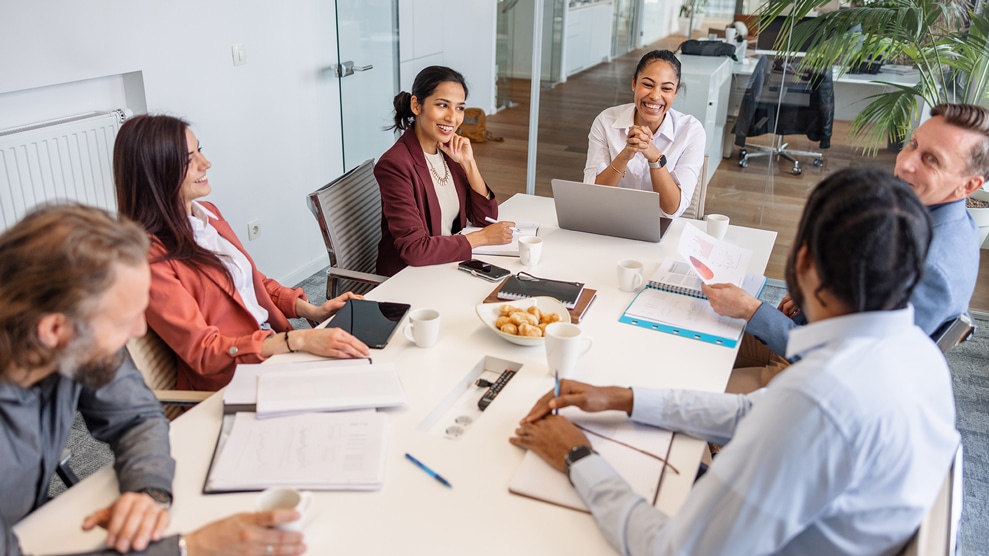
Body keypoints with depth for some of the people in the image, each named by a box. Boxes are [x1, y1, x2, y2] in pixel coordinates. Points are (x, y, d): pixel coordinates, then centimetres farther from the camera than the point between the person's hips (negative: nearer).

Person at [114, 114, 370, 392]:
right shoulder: (150, 254, -15)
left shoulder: (208, 213, 10)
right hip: (230, 382, -7)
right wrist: (299, 340, -27)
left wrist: (311, 310, 2)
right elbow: (203, 352, -17)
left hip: (277, 346, 8)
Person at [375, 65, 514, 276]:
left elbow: (485, 218, 4)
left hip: (450, 264, 7)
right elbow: (414, 249, -24)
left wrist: (468, 163, -8)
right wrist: (482, 237, -17)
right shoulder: (395, 164, -19)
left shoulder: (450, 151, 3)